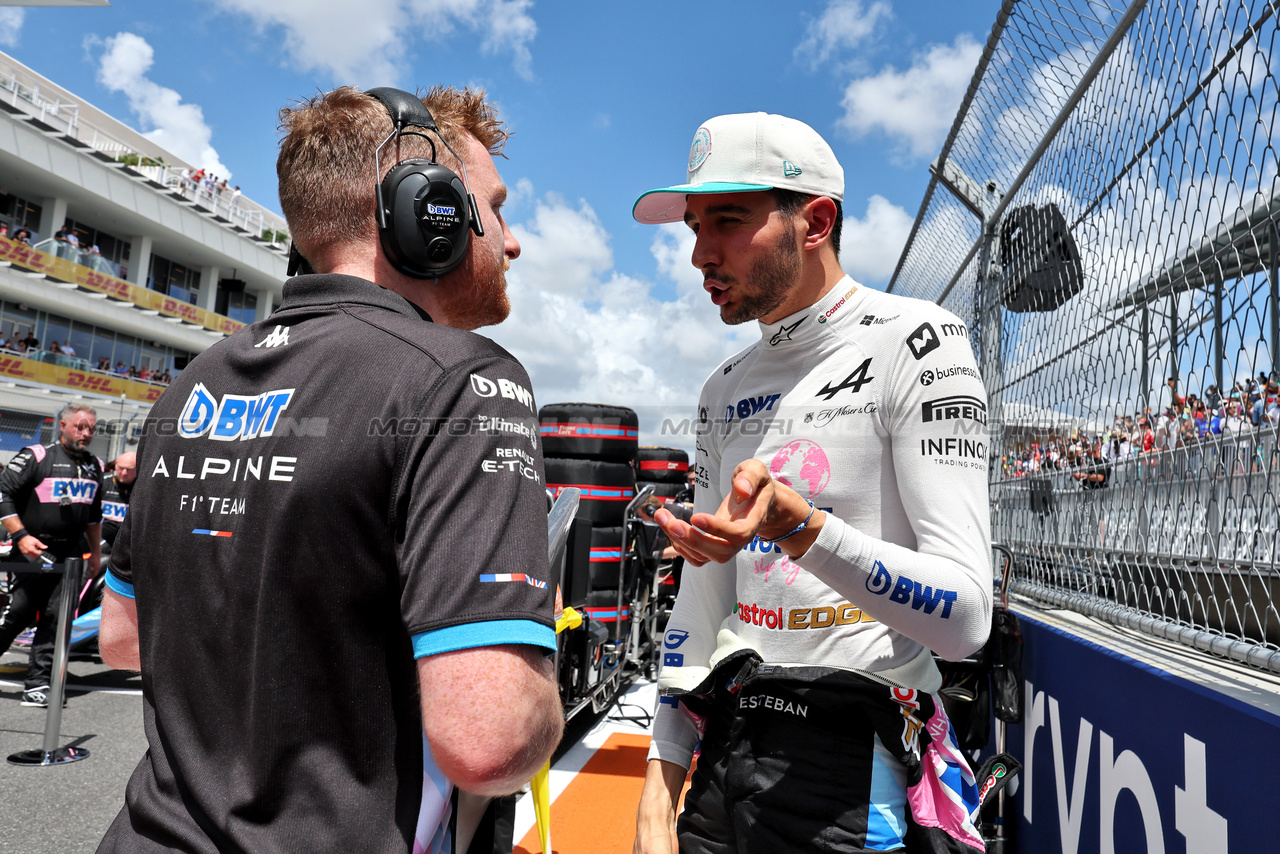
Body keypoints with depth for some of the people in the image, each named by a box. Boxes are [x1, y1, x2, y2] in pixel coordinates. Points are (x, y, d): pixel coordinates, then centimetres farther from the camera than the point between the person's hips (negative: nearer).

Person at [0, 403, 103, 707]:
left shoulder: (93, 465, 13)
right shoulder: (36, 457, -7)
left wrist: (96, 551, 23)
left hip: (72, 553, 5)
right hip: (34, 549, -5)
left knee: (55, 618, 2)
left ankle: (37, 684, 8)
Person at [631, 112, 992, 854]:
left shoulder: (913, 340, -10)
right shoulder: (724, 390, 9)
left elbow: (965, 617, -18)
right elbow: (702, 600, 10)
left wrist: (800, 529, -33)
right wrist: (661, 790, 7)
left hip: (857, 776, -5)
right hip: (725, 752, 6)